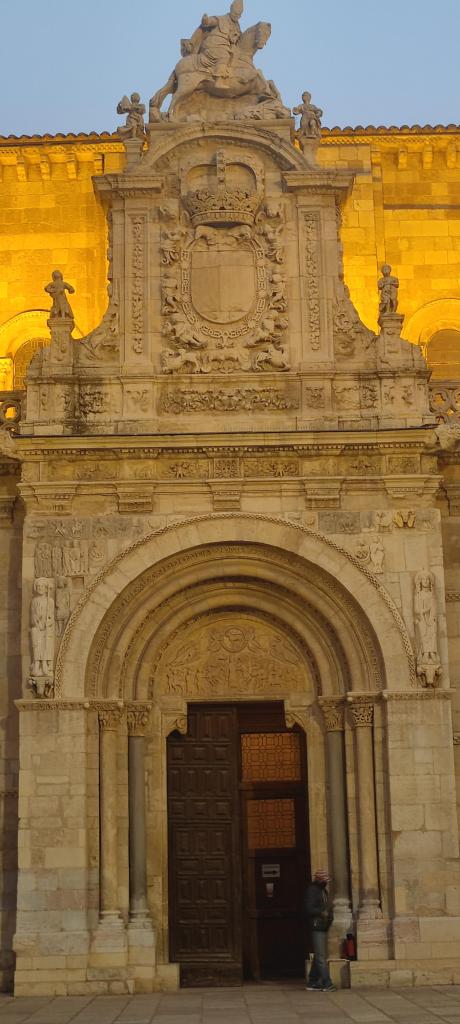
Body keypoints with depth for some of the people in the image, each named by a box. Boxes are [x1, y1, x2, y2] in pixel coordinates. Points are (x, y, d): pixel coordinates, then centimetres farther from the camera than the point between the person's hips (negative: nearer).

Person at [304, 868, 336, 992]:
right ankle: (327, 983, -13)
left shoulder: (324, 891, 19)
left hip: (323, 927, 9)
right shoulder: (312, 890, -9)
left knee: (319, 956, 10)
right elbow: (309, 909, -18)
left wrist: (330, 915, 7)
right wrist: (321, 913, -27)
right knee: (321, 956, -11)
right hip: (316, 927, -9)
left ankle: (312, 983, 15)